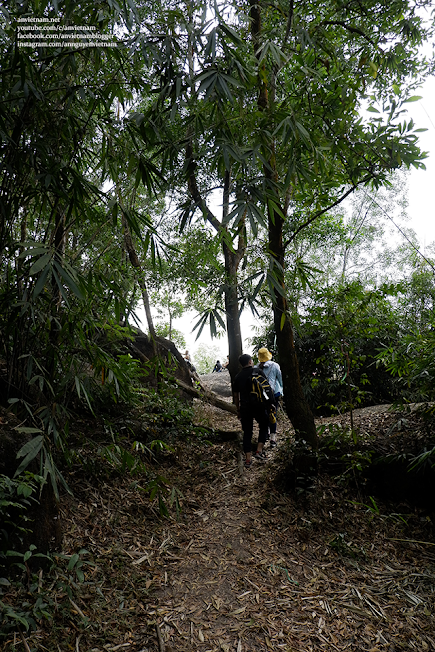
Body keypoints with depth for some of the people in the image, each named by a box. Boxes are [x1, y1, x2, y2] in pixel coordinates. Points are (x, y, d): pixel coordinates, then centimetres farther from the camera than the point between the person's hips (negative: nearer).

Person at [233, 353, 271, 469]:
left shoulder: (238, 377, 8)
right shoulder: (258, 372, -3)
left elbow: (235, 395, 12)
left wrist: (238, 410, 21)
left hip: (245, 408, 3)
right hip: (259, 406, -3)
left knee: (247, 432, 9)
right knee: (264, 426, 18)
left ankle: (248, 460, 8)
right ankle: (259, 451, 6)